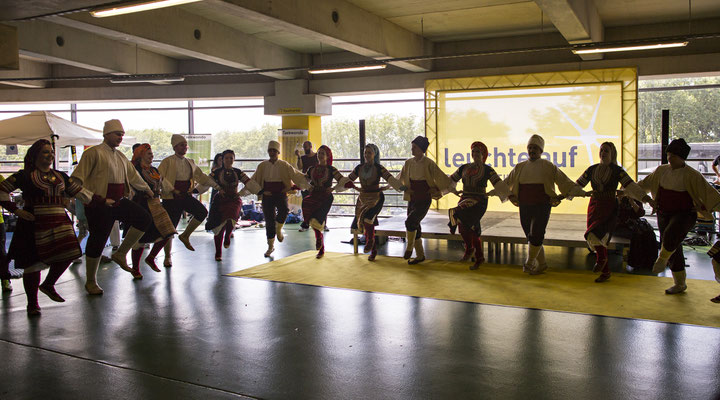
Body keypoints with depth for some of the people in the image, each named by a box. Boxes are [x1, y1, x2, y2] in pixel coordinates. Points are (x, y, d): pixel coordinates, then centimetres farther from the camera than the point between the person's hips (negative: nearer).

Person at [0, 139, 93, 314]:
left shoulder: (60, 176, 15)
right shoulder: (25, 175, 0)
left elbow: (79, 190, 21)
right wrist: (15, 210, -5)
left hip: (59, 223, 5)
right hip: (34, 224, -5)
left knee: (67, 255, -5)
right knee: (33, 262, -1)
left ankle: (48, 285, 23)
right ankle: (32, 303, 16)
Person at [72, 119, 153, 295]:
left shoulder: (120, 156, 16)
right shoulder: (94, 153, -7)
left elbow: (133, 176, 30)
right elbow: (77, 179, -11)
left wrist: (147, 190, 37)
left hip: (119, 201, 7)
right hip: (99, 206, -7)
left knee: (143, 218, -9)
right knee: (98, 240, -1)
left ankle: (121, 253, 5)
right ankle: (90, 281, 16)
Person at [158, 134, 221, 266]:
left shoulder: (190, 162, 15)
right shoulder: (168, 161, -4)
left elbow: (201, 176, 20)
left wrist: (216, 186, 14)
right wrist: (171, 189, -21)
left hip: (186, 196, 5)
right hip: (171, 197, -5)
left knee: (202, 211, -18)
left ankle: (185, 235, 4)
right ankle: (167, 257, 16)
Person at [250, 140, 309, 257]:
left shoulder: (284, 165, 1)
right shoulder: (262, 166, 6)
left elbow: (296, 175, -1)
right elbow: (252, 181, 13)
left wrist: (309, 185, -9)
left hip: (281, 194, -2)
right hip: (267, 196, 2)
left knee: (283, 211, -31)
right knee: (269, 221, 2)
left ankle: (278, 229, 1)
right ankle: (271, 246, 18)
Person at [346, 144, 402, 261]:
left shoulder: (379, 168, -6)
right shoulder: (359, 168, 6)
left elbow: (391, 179, -14)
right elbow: (347, 180, 11)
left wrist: (402, 187, -27)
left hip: (375, 197, -5)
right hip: (363, 198, 5)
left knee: (367, 218, -29)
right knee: (364, 224, 5)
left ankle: (370, 240, -4)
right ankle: (373, 250, 24)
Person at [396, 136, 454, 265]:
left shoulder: (429, 164, -11)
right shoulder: (409, 163, 4)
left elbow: (446, 181, -5)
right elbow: (398, 180, 21)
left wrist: (437, 190, -10)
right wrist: (405, 188, 5)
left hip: (424, 201, -6)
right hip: (412, 200, 6)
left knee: (410, 221, -24)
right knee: (415, 227, 9)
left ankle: (409, 247, -2)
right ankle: (420, 255, 23)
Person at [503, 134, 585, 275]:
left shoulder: (549, 167, 3)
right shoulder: (520, 167, 11)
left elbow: (565, 182, 6)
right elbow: (506, 183, 22)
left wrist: (581, 193, -1)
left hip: (542, 206, -3)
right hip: (525, 207, 3)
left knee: (536, 235, -14)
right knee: (531, 237, 7)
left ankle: (529, 262, 5)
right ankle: (541, 263, 24)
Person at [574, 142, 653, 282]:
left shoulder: (617, 171, -1)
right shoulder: (592, 169, 9)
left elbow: (631, 186, -9)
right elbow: (577, 185, 13)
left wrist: (647, 199, -20)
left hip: (609, 208, -4)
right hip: (594, 206, 4)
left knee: (594, 235, -24)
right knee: (598, 240, 6)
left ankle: (601, 259, 5)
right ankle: (605, 272, 20)